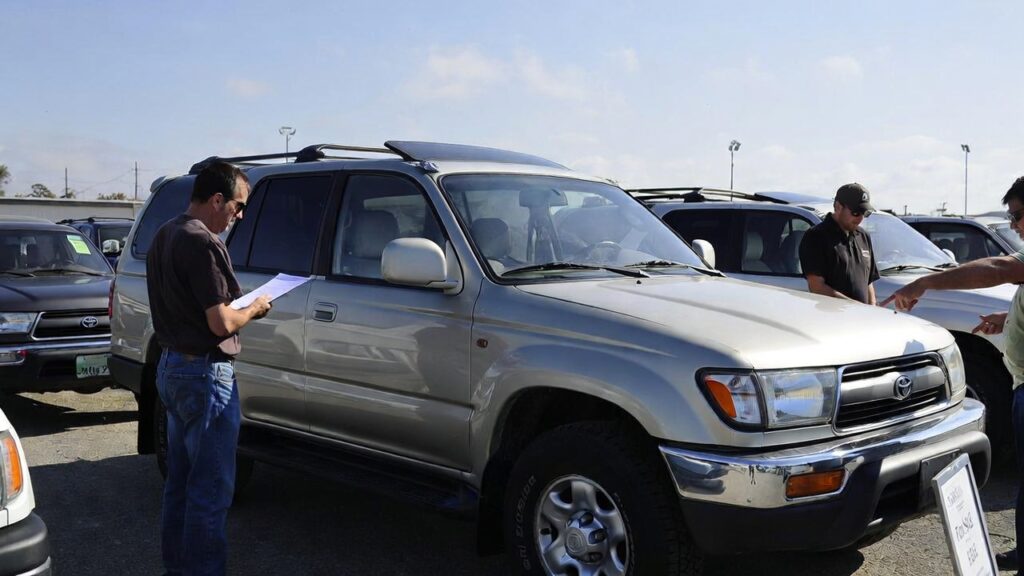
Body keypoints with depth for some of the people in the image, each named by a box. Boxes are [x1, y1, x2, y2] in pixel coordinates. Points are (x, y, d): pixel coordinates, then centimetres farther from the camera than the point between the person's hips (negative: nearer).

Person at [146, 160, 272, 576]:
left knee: (180, 480, 20)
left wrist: (235, 305, 10)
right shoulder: (202, 243, -20)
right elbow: (221, 324, -21)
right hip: (205, 374, -10)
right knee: (211, 490, -2)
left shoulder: (164, 236, 11)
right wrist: (255, 309, -3)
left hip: (171, 366, 10)